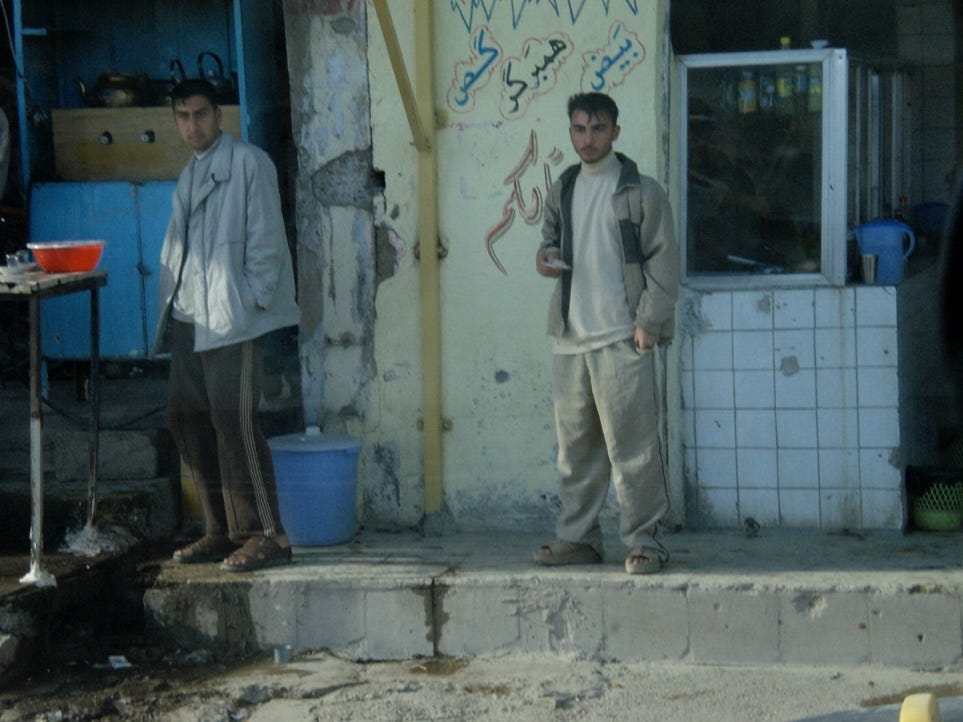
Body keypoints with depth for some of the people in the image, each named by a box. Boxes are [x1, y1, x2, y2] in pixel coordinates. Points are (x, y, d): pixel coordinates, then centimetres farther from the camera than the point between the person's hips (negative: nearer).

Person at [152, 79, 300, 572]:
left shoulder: (249, 164, -4)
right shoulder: (189, 175, 20)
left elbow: (265, 241, -10)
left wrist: (253, 301, -15)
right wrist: (169, 307, 14)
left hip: (234, 318, -9)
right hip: (190, 318, 9)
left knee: (234, 421, -14)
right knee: (187, 420, 7)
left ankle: (268, 535, -9)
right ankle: (222, 531, 15)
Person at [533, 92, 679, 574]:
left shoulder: (640, 191, -2)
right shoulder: (563, 190, 15)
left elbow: (663, 261, -4)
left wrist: (649, 322, -12)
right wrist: (544, 257, 5)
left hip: (622, 337, -6)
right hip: (570, 336, 6)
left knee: (631, 442, -6)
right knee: (575, 442, 10)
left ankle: (643, 539, 0)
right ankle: (578, 537, 17)